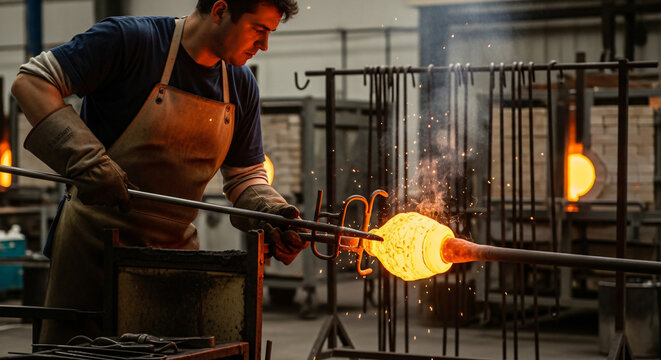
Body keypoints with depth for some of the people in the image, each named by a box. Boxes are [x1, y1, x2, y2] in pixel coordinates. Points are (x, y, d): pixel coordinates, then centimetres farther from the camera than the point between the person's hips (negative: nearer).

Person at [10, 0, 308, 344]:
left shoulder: (241, 85, 5)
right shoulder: (130, 39, -13)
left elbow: (245, 177, 12)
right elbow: (31, 81, -17)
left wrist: (272, 212, -11)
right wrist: (86, 158, -28)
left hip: (176, 248, 6)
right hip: (95, 239, -5)